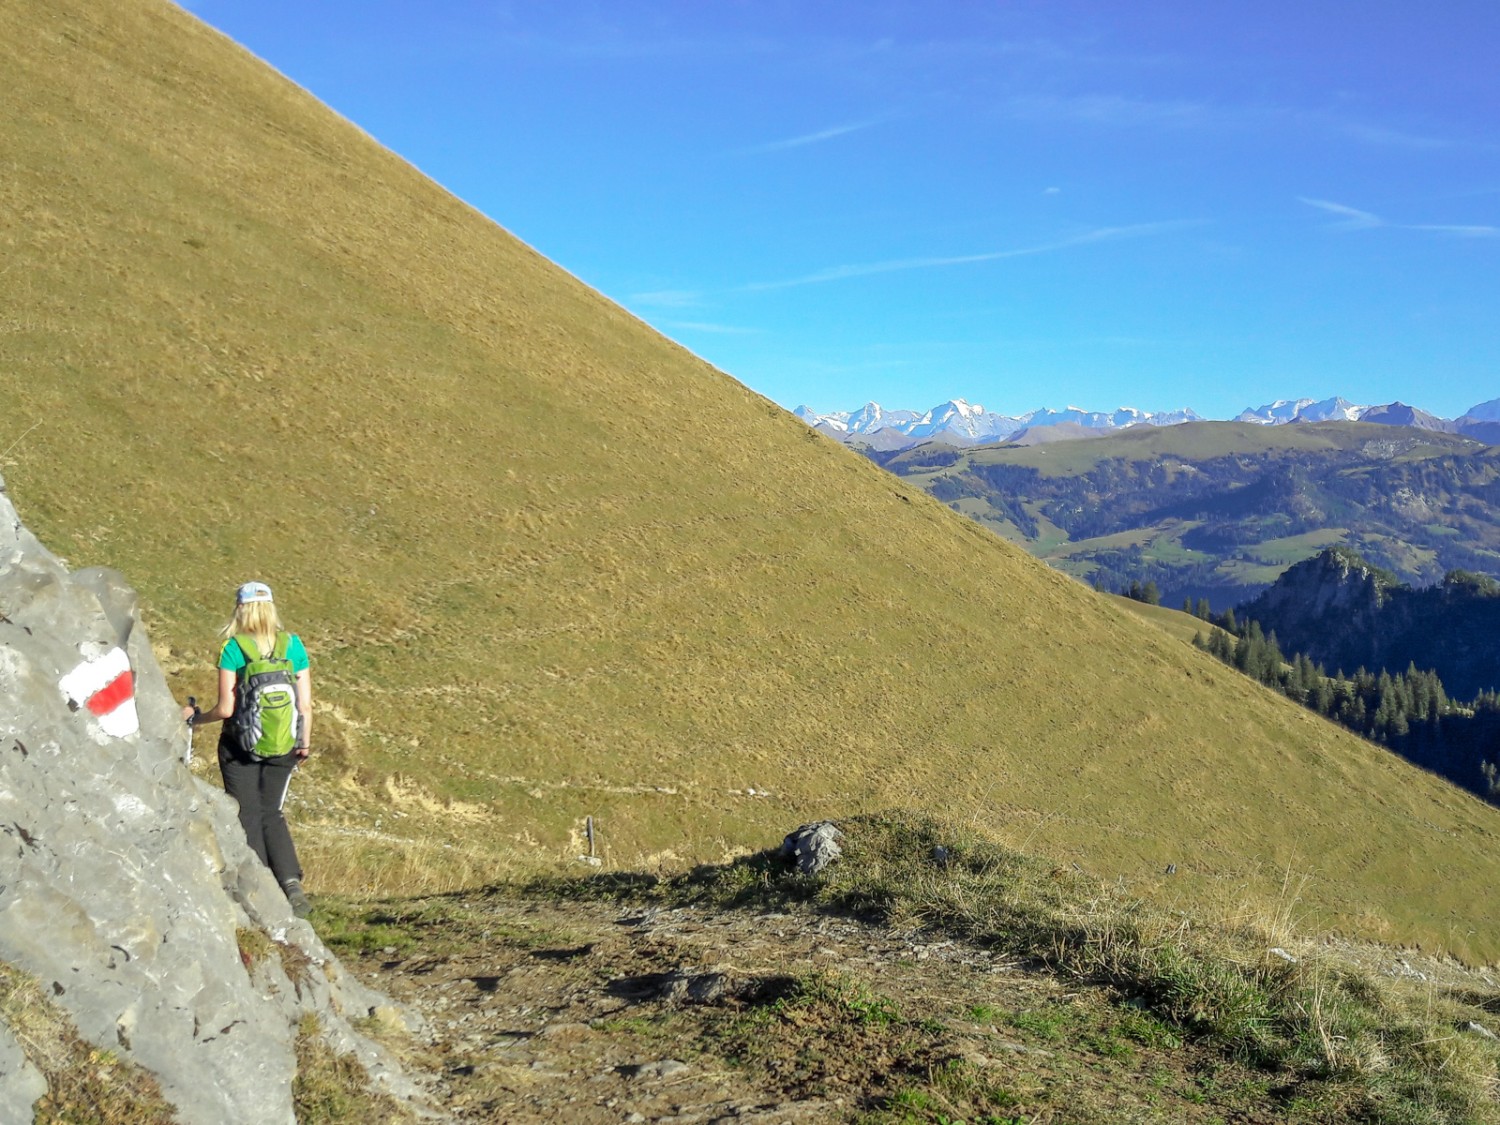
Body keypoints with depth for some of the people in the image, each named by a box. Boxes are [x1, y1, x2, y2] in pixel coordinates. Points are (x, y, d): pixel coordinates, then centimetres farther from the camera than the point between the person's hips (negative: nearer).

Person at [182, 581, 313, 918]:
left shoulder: (232, 649, -11)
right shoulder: (294, 646, -2)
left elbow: (226, 709, -12)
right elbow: (306, 705, -1)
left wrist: (195, 717, 6)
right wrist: (305, 741, 12)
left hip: (241, 746, -3)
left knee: (249, 818, 9)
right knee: (272, 814, 17)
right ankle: (292, 884, 1)